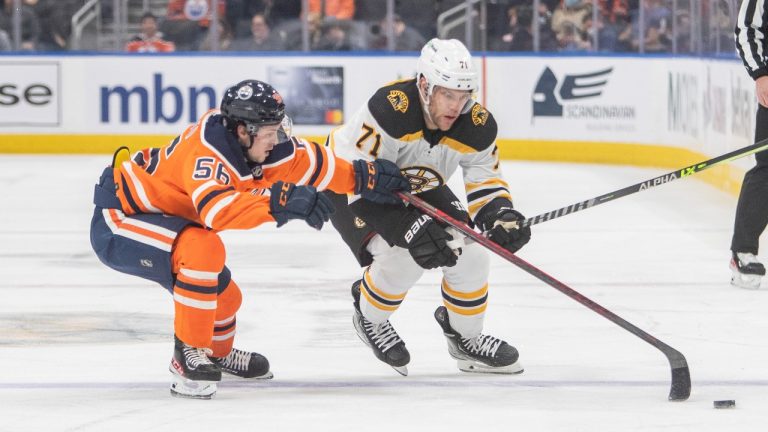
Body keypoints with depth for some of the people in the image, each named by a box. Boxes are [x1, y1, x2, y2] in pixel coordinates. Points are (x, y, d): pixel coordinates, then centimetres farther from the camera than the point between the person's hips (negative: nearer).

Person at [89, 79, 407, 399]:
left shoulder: (252, 143, -7)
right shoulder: (205, 153, -33)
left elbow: (306, 161, 7)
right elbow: (215, 208, -50)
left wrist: (363, 177, 4)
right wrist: (280, 201, -57)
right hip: (116, 220, -10)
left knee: (223, 297, 17)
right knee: (203, 249, -32)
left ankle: (217, 355, 49)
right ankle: (188, 357, -22)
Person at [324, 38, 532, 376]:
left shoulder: (477, 126, -22)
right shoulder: (390, 110, -40)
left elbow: (485, 179, -7)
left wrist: (500, 216, -29)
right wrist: (408, 228, -45)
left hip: (416, 187, 6)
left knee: (469, 253, -7)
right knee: (403, 258, -26)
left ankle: (465, 337, 19)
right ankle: (368, 316, 7)